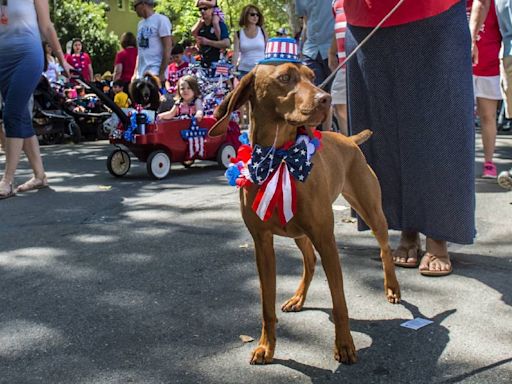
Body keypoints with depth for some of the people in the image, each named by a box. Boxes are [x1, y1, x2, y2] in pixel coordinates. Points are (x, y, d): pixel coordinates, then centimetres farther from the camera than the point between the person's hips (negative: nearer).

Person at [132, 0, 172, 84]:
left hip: (155, 72, -7)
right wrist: (135, 73, 16)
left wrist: (161, 73, -17)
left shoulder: (161, 20, -6)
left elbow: (167, 49, -11)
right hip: (141, 74, 7)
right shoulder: (141, 24, 17)